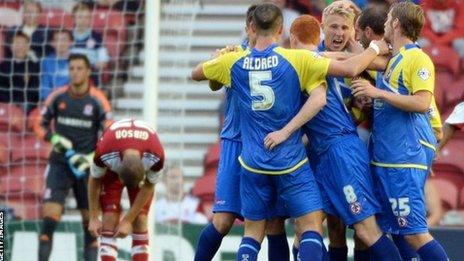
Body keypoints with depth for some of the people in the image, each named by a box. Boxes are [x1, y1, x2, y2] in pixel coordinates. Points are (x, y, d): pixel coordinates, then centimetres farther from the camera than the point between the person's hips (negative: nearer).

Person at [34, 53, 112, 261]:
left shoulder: (98, 101, -5)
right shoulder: (57, 97, 0)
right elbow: (40, 125, 10)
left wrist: (90, 158, -16)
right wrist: (54, 139, -9)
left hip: (86, 166, 0)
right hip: (60, 164, 0)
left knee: (90, 218, 3)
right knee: (49, 215, -12)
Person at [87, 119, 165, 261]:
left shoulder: (156, 157, -39)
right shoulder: (104, 152, -40)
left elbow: (149, 187, -19)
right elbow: (94, 180, -19)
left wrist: (128, 220, -15)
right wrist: (93, 218, -14)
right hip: (110, 169, -1)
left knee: (140, 220, -10)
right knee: (110, 220, -15)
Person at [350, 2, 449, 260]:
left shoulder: (418, 59, -9)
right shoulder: (390, 59, 17)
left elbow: (422, 103, -19)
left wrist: (378, 93, -19)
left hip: (404, 161, -9)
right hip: (382, 159, 9)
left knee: (414, 232, -13)